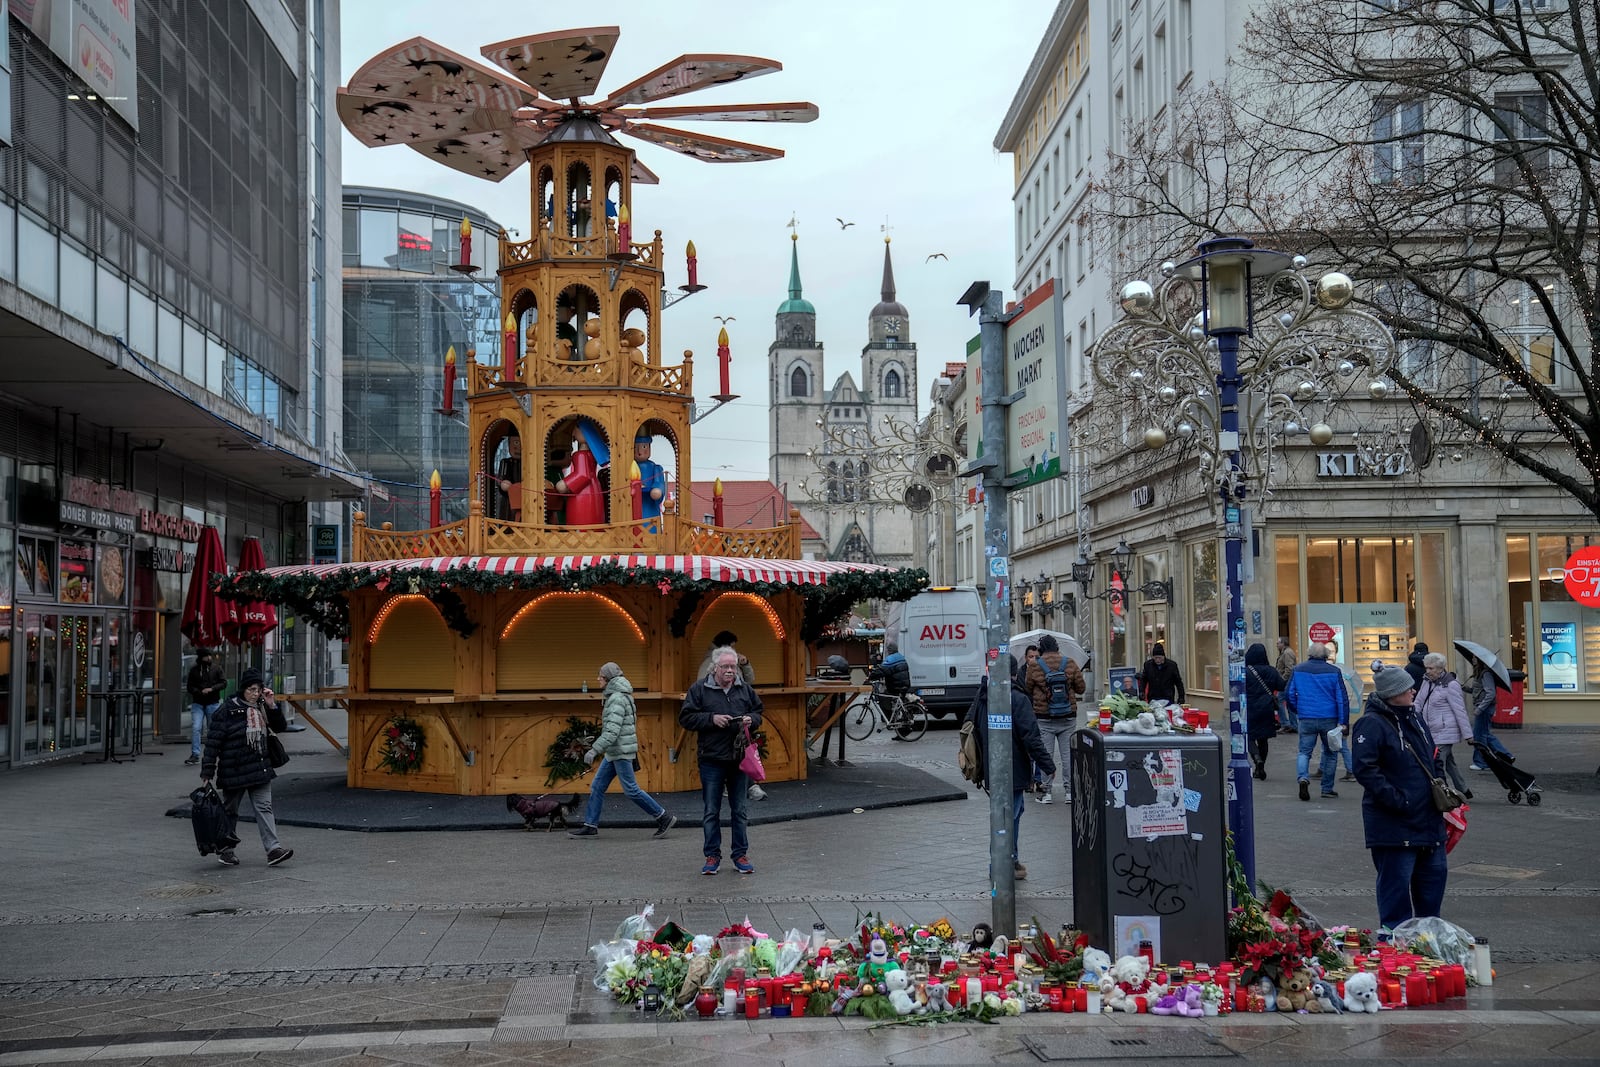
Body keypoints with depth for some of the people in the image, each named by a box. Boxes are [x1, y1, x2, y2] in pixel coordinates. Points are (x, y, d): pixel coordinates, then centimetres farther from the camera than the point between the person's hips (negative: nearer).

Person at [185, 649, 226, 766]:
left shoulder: (216, 668, 3)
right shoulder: (194, 670, 6)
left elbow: (224, 683, -1)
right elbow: (190, 687, 5)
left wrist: (211, 689, -15)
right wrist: (200, 692, -13)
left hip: (213, 703, -1)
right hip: (198, 703, 1)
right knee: (195, 728, -10)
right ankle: (195, 755, -7)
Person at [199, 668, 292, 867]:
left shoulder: (261, 707, 6)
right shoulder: (229, 710, -12)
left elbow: (280, 726, 11)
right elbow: (213, 740, -11)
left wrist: (272, 706, -6)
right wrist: (207, 772, -13)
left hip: (260, 768, 4)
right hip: (234, 770, -4)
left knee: (264, 806, -4)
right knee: (230, 810, 10)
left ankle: (273, 849, -9)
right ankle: (224, 850, 23)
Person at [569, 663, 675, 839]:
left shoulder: (617, 699, -18)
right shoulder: (613, 697, 14)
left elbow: (612, 730, -26)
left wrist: (595, 750, -27)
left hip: (621, 751, -10)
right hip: (613, 752, 10)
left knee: (631, 790, -5)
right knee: (597, 787, 9)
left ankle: (664, 817, 2)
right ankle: (590, 826, 12)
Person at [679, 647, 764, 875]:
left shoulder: (746, 690, 7)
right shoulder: (699, 689, -3)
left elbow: (759, 713, 17)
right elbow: (686, 718, -4)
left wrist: (751, 720, -5)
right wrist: (712, 719, -15)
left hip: (740, 759, 3)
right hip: (712, 760, -3)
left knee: (739, 810, 9)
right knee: (711, 812, 4)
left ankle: (740, 855, 17)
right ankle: (712, 856, 13)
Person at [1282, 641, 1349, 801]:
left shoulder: (1298, 670, 3)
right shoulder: (1333, 671, -2)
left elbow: (1288, 694, 6)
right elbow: (1342, 698, -4)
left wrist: (1297, 711, 22)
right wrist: (1343, 722, -3)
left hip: (1306, 719, 1)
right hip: (1329, 719, -1)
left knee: (1304, 752, 7)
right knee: (1330, 753, 14)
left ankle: (1303, 778, -20)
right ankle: (1327, 789, 16)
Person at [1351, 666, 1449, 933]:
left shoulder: (1413, 717, 11)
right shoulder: (1372, 724, -16)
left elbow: (1432, 757, 26)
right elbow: (1364, 769, -22)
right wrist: (1395, 799, -22)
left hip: (1428, 818, 9)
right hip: (1394, 823, -9)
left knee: (1435, 872, 16)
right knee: (1397, 881, -3)